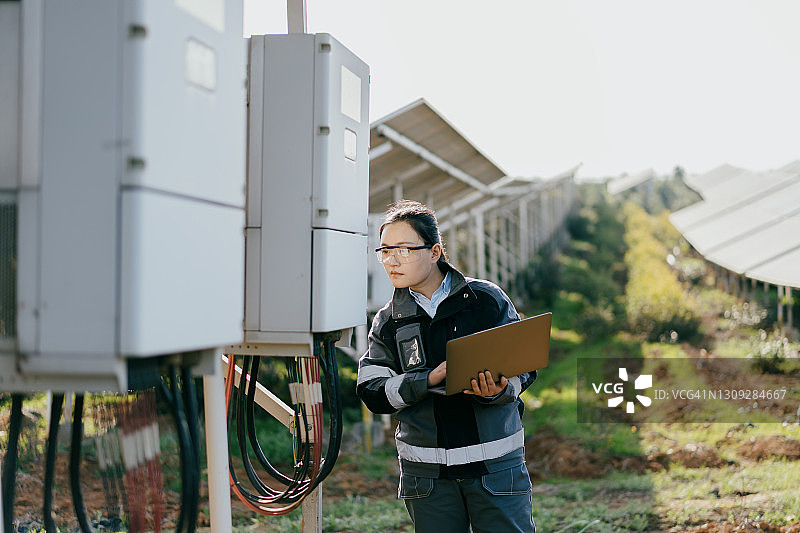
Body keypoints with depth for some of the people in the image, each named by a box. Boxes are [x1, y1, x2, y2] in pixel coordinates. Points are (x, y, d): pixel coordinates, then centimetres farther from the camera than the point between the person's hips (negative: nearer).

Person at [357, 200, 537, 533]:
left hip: (496, 465, -2)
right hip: (427, 470, 2)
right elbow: (373, 393, -3)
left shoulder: (487, 299, 0)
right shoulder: (388, 322, 6)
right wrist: (430, 379, -19)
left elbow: (525, 369, 0)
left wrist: (499, 391, -22)